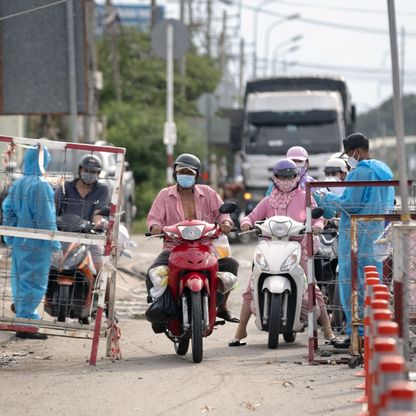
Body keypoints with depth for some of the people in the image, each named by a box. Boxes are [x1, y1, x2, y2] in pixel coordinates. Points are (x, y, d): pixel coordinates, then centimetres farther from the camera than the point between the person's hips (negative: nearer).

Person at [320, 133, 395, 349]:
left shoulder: (359, 173, -14)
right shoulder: (385, 171, 15)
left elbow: (350, 204, -17)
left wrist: (329, 197, -2)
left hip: (357, 236, -9)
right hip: (379, 233, 9)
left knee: (352, 284, -4)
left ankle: (356, 333, -6)